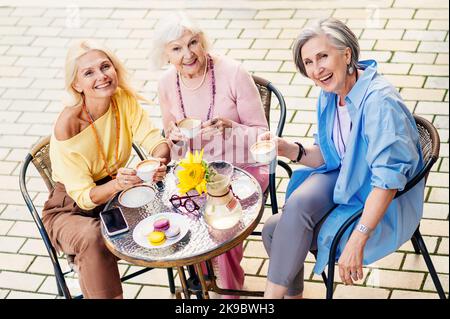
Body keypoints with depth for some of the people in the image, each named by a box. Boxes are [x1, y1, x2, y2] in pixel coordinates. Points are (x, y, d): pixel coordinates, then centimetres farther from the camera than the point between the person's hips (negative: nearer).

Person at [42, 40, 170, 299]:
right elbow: (84, 196, -23)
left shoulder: (124, 100, -12)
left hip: (117, 191, 5)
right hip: (72, 209, -5)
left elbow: (156, 141, -15)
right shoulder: (68, 127, -27)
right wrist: (117, 184, -44)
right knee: (93, 237, -38)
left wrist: (159, 161, -39)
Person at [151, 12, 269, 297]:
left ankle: (230, 286, 1)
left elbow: (261, 133, -9)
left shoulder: (233, 74, -16)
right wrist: (174, 134, -11)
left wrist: (229, 128, -29)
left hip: (241, 166, -4)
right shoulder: (167, 83, -2)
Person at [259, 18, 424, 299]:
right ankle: (292, 294, 4)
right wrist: (292, 150, -11)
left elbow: (388, 179, -30)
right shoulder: (330, 94, -1)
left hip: (383, 206, -7)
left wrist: (357, 241, -33)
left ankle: (275, 292, 4)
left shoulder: (379, 100, -27)